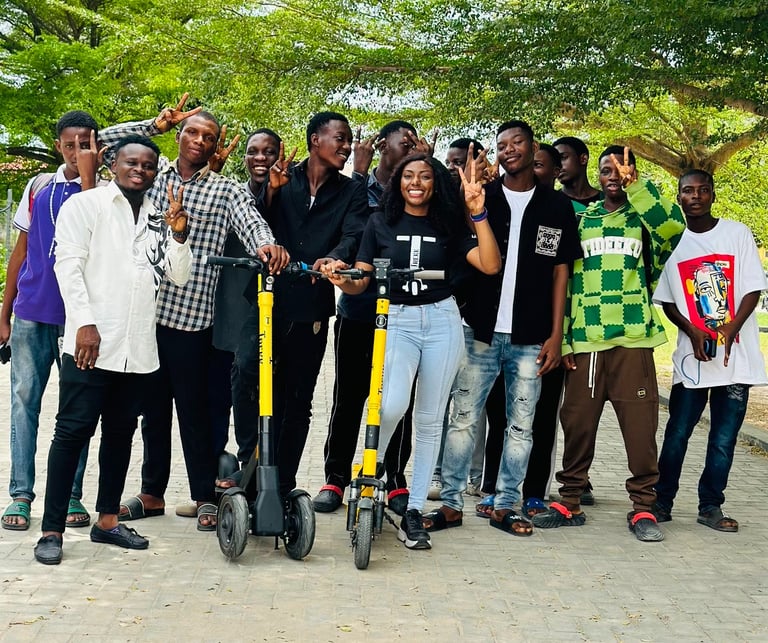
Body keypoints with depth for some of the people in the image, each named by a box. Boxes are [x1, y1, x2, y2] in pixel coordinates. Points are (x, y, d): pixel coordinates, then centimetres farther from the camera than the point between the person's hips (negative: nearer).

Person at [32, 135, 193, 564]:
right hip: (91, 343, -5)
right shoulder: (86, 205, 3)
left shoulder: (160, 218, 16)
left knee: (121, 432, 10)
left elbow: (179, 277, 12)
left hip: (139, 348, 5)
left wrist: (179, 235, -5)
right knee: (73, 431, -5)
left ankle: (107, 520, 20)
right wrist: (84, 323, -15)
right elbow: (69, 264, -6)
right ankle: (53, 530, -1)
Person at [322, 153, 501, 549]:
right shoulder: (381, 223, 6)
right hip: (396, 321, -2)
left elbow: (490, 266, -6)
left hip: (442, 322, 2)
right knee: (392, 405, -25)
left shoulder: (448, 226, 7)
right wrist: (341, 279, -18)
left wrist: (479, 214, -12)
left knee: (429, 420, 4)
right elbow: (360, 282, 5)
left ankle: (414, 512, 13)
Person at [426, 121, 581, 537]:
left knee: (521, 424, 7)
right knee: (463, 418, 0)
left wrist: (555, 334, 2)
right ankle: (451, 504, 8)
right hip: (481, 330, -1)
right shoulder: (481, 198, 6)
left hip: (530, 338, 1)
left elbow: (560, 271, 7)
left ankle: (505, 506, 16)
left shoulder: (557, 207, 7)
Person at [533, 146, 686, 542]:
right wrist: (562, 339, 5)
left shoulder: (644, 217, 9)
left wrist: (633, 184, -19)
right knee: (577, 422, 5)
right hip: (584, 341, 2)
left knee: (640, 424, -3)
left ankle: (643, 508, 8)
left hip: (633, 339, -2)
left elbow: (674, 226, -17)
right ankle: (569, 502, 17)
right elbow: (564, 280, 13)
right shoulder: (582, 220, 16)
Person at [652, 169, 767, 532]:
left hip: (736, 355, 0)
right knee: (677, 433, 2)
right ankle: (662, 501, 14)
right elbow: (666, 301, 8)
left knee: (724, 437, 3)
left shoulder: (737, 234, 2)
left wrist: (729, 332, -13)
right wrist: (693, 332, -9)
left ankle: (711, 506, 14)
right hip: (692, 355, 1)